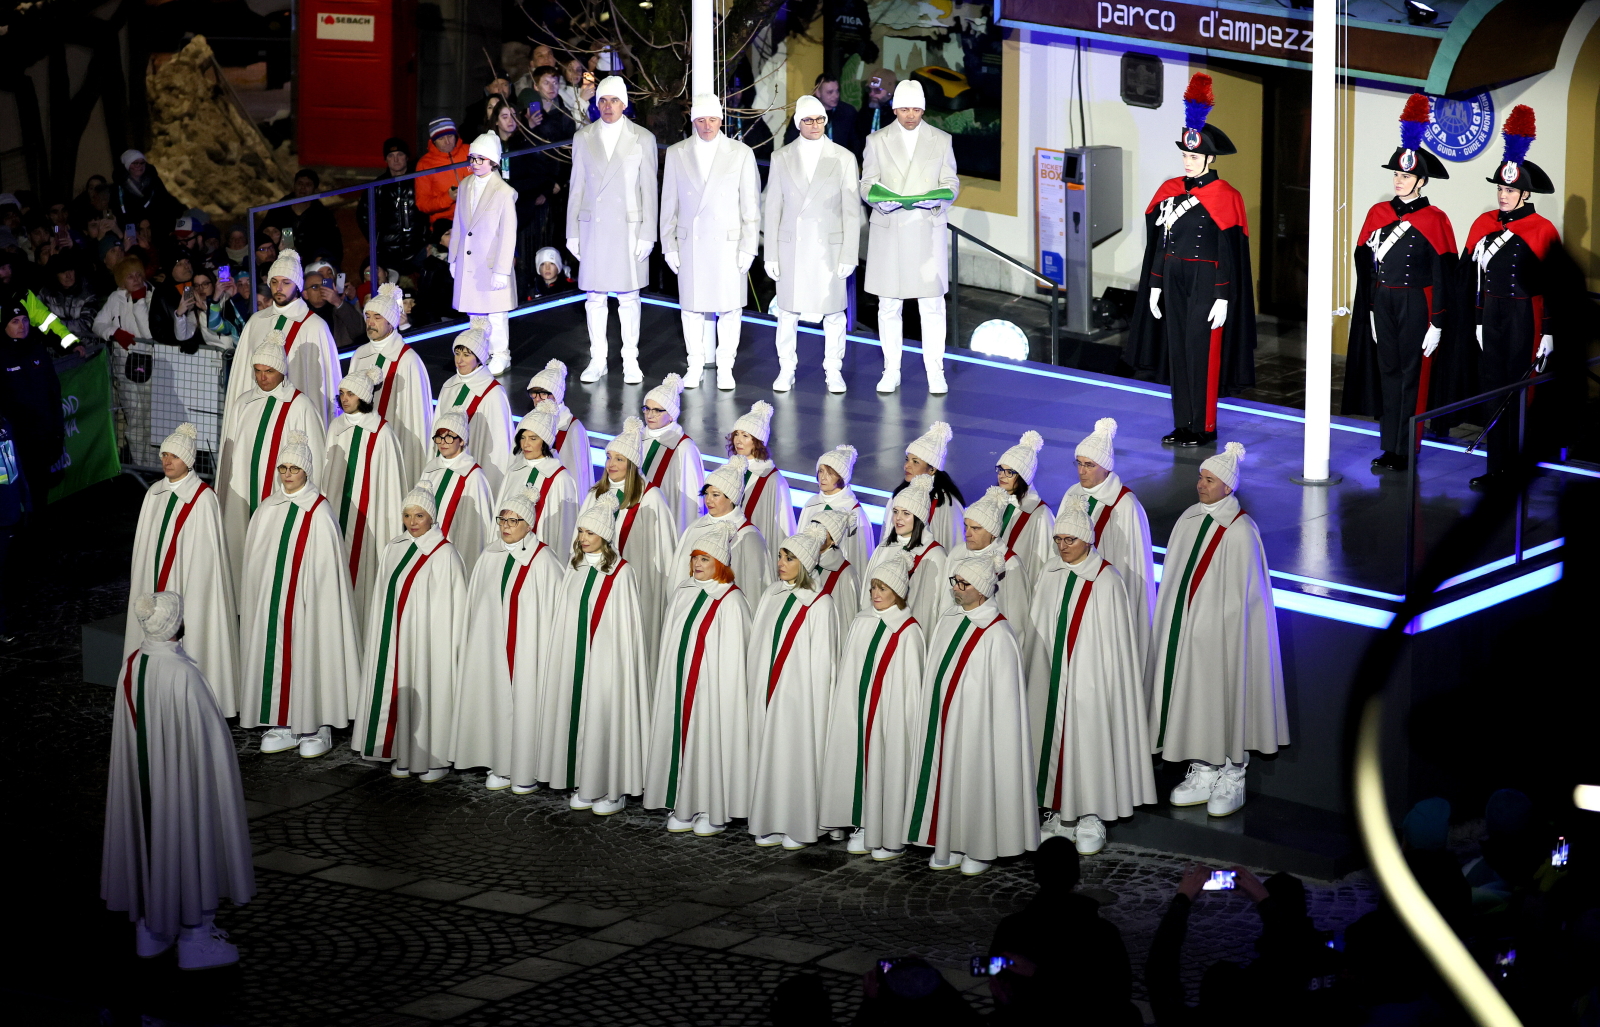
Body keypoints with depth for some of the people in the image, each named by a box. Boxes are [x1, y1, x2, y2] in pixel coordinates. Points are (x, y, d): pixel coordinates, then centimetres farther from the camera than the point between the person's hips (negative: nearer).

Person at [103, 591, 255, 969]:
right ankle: (195, 941, 18)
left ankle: (150, 932, 32)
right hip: (181, 777, -7)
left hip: (140, 775, 7)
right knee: (188, 846, 8)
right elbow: (208, 734, -20)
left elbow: (126, 726, 6)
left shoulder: (131, 666, -6)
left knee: (150, 840, 20)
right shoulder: (183, 674, -27)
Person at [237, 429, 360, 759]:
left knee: (306, 656, -1)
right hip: (268, 601, 6)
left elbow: (326, 564, -11)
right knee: (273, 655, 7)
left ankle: (316, 728, 10)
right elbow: (254, 559, 12)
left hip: (306, 603, -5)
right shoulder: (268, 509, 8)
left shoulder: (319, 512, -9)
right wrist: (251, 603, 11)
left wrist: (317, 604, -15)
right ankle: (284, 727, 16)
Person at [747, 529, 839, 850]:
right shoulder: (771, 595, 9)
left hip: (798, 694, -6)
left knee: (796, 756, -2)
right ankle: (771, 825, 14)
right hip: (766, 691, 6)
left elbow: (821, 657, -9)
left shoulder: (819, 603, -7)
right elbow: (757, 645, 13)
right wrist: (756, 688, 8)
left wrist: (817, 707, -11)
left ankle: (799, 828, 7)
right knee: (766, 753, 7)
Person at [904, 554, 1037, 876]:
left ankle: (981, 850, 17)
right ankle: (951, 846, 23)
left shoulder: (996, 635, -17)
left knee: (975, 780, 3)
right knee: (946, 776, 11)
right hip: (941, 722, 7)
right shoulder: (948, 622, 5)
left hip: (975, 725, -7)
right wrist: (931, 716, 11)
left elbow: (1003, 693, -14)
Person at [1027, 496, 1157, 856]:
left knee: (1088, 740, -2)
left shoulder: (1106, 581, -12)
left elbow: (1115, 638, -11)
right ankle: (1059, 810, 19)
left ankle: (1091, 818, 8)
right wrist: (1040, 674, 11)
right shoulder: (1050, 576, 5)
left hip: (1090, 678, -5)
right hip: (1051, 677, 6)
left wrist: (1109, 686, -13)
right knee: (1053, 737, 8)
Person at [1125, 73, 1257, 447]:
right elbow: (1159, 241, 13)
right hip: (1174, 280, 6)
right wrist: (1154, 286, 10)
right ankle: (1183, 425, 16)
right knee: (1177, 351, 9)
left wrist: (1223, 299, -14)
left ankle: (1204, 427, 5)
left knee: (1202, 353, -2)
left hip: (1206, 283, -6)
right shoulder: (1171, 190, 7)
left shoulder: (1224, 197, -10)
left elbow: (1231, 252, -10)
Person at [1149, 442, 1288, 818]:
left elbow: (1241, 591, -14)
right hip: (1184, 628, 7)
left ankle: (1232, 779, 14)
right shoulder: (1189, 520, 6)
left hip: (1220, 631, -7)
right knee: (1192, 699, 11)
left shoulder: (1240, 530, -15)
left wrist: (1214, 629, -15)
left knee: (1225, 698, 2)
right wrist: (1173, 626, 10)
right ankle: (1203, 775, 21)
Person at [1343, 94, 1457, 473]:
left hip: (1416, 304, -5)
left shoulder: (1434, 220, -7)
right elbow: (1366, 262, 10)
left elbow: (1443, 275, -7)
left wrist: (1436, 324, -10)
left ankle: (1405, 451, 4)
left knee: (1412, 374, 0)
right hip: (1382, 302, 5)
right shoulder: (1378, 213, 6)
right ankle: (1390, 448, 15)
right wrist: (1368, 308, 7)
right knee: (1387, 373, 8)